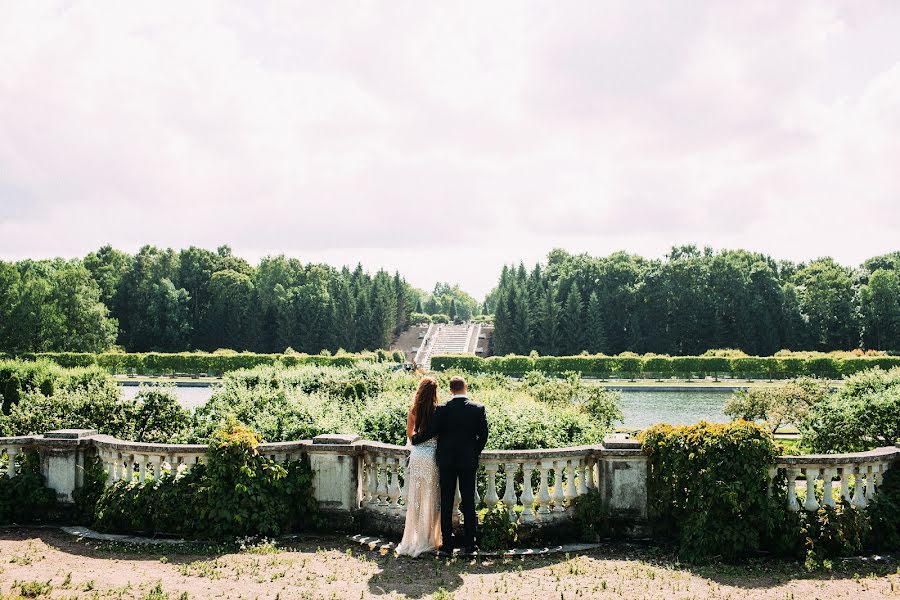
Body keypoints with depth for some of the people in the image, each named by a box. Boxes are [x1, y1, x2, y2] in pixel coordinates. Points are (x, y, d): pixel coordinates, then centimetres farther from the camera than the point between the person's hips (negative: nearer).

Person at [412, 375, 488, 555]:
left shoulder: (442, 409, -10)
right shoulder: (478, 409, -6)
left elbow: (430, 432, -9)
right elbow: (483, 435, -2)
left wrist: (414, 439, 9)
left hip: (446, 461, -1)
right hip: (468, 461, 1)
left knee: (446, 503, 7)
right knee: (468, 503, 8)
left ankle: (447, 544, 10)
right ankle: (469, 545, 12)